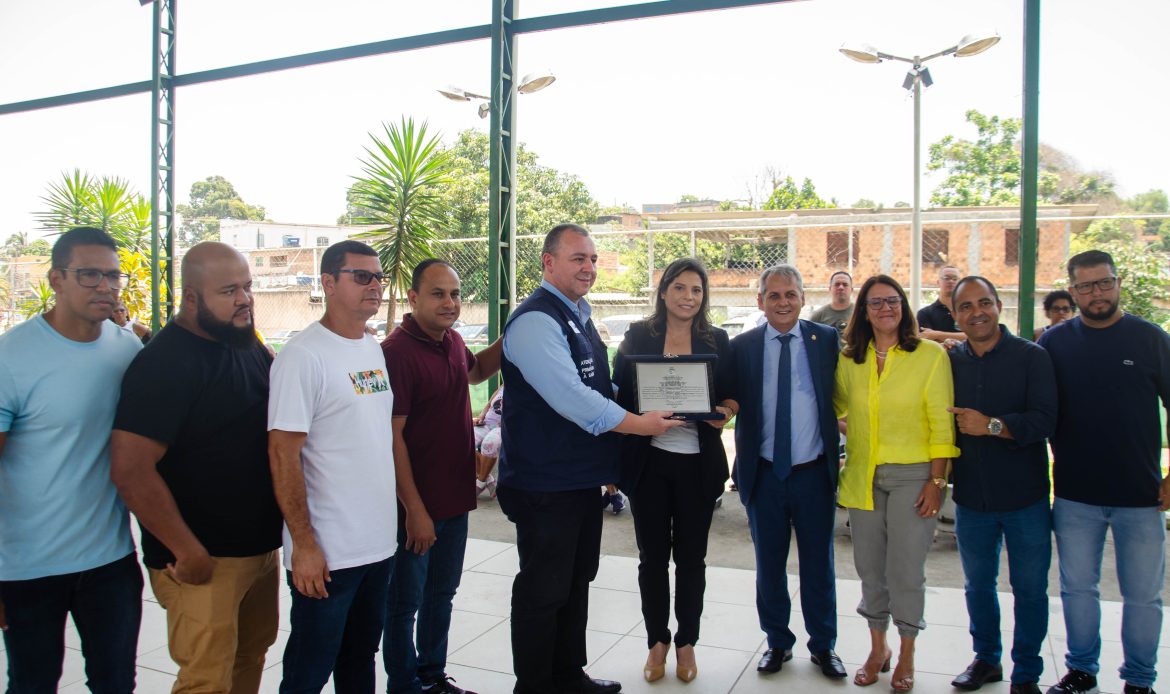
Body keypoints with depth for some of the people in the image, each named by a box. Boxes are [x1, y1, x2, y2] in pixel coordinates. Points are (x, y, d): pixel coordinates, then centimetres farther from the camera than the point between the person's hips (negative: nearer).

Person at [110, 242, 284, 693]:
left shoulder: (249, 347, 7)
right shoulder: (164, 363, -17)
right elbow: (130, 470, -23)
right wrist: (188, 551, -20)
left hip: (262, 546, 8)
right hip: (204, 559, -7)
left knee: (251, 655, 18)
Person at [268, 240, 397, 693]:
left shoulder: (374, 349, 9)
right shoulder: (303, 355, -15)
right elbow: (282, 455, -17)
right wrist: (303, 544, -18)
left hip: (379, 544, 7)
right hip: (326, 553, -7)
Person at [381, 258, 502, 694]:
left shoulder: (452, 340, 4)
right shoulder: (398, 351, -21)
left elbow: (475, 371, 27)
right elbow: (392, 437, -22)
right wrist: (415, 510, -21)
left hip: (455, 497, 8)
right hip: (416, 504, -8)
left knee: (442, 592, 22)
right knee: (406, 601, 10)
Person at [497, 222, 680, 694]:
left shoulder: (579, 315, 12)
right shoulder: (536, 321, -19)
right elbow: (571, 399, -25)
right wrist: (640, 423, -17)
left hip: (583, 476, 10)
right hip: (545, 483, -9)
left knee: (577, 580, 20)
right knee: (543, 589, 5)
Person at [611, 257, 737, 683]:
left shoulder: (717, 341, 5)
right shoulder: (638, 336, 2)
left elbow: (732, 396, 8)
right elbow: (620, 395, 2)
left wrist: (724, 412, -13)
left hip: (697, 462, 1)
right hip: (648, 460, 0)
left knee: (691, 556, 11)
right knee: (652, 555, 9)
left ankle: (686, 643, 28)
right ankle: (657, 641, 27)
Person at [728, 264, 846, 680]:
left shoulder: (827, 340, -1)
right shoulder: (742, 346, 0)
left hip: (814, 472, 0)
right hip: (764, 473, 1)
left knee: (818, 564, 12)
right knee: (769, 565, 14)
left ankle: (823, 646, 31)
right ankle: (778, 642, 32)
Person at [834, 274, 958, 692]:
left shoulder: (931, 355, -5)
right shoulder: (849, 359, 5)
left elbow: (941, 424, -7)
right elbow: (834, 406, 21)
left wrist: (937, 481, -10)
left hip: (912, 475, -3)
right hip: (863, 476, 4)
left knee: (905, 570, 2)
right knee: (869, 567, 12)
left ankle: (906, 657, 22)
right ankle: (877, 648, 30)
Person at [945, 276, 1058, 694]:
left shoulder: (1031, 357, -6)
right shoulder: (949, 361, 3)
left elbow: (1044, 420, -17)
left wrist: (991, 425, -22)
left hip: (1025, 497, -3)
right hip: (971, 498, 3)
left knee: (1030, 589, 9)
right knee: (978, 585, 16)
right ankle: (986, 659, 35)